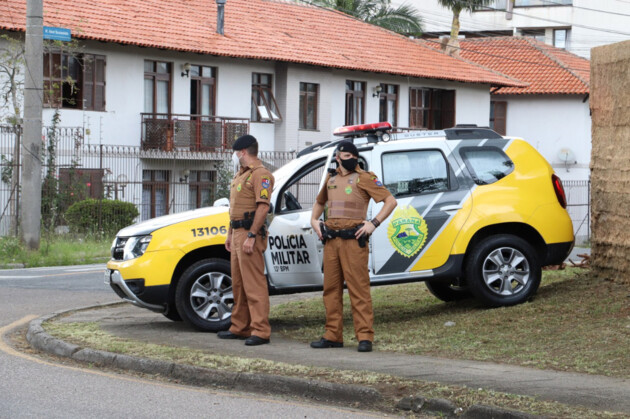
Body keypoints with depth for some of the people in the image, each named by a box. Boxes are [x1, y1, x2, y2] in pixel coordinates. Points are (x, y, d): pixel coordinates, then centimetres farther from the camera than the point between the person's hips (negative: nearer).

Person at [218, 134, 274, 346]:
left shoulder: (260, 174, -12)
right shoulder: (241, 174, 21)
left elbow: (263, 207, -20)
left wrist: (251, 236, -24)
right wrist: (230, 234, 22)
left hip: (250, 234, -11)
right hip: (237, 233, 11)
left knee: (254, 284, -12)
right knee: (238, 284, 14)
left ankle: (260, 331, -13)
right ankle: (240, 327, 20)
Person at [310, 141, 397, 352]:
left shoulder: (364, 178, -2)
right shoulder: (331, 179, 17)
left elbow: (391, 201, -7)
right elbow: (319, 202, 36)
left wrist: (374, 223, -14)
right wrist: (314, 220, 19)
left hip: (353, 240, -6)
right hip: (331, 241, 6)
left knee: (358, 289, -7)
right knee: (331, 289, 8)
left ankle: (365, 337, -6)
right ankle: (333, 336, 14)